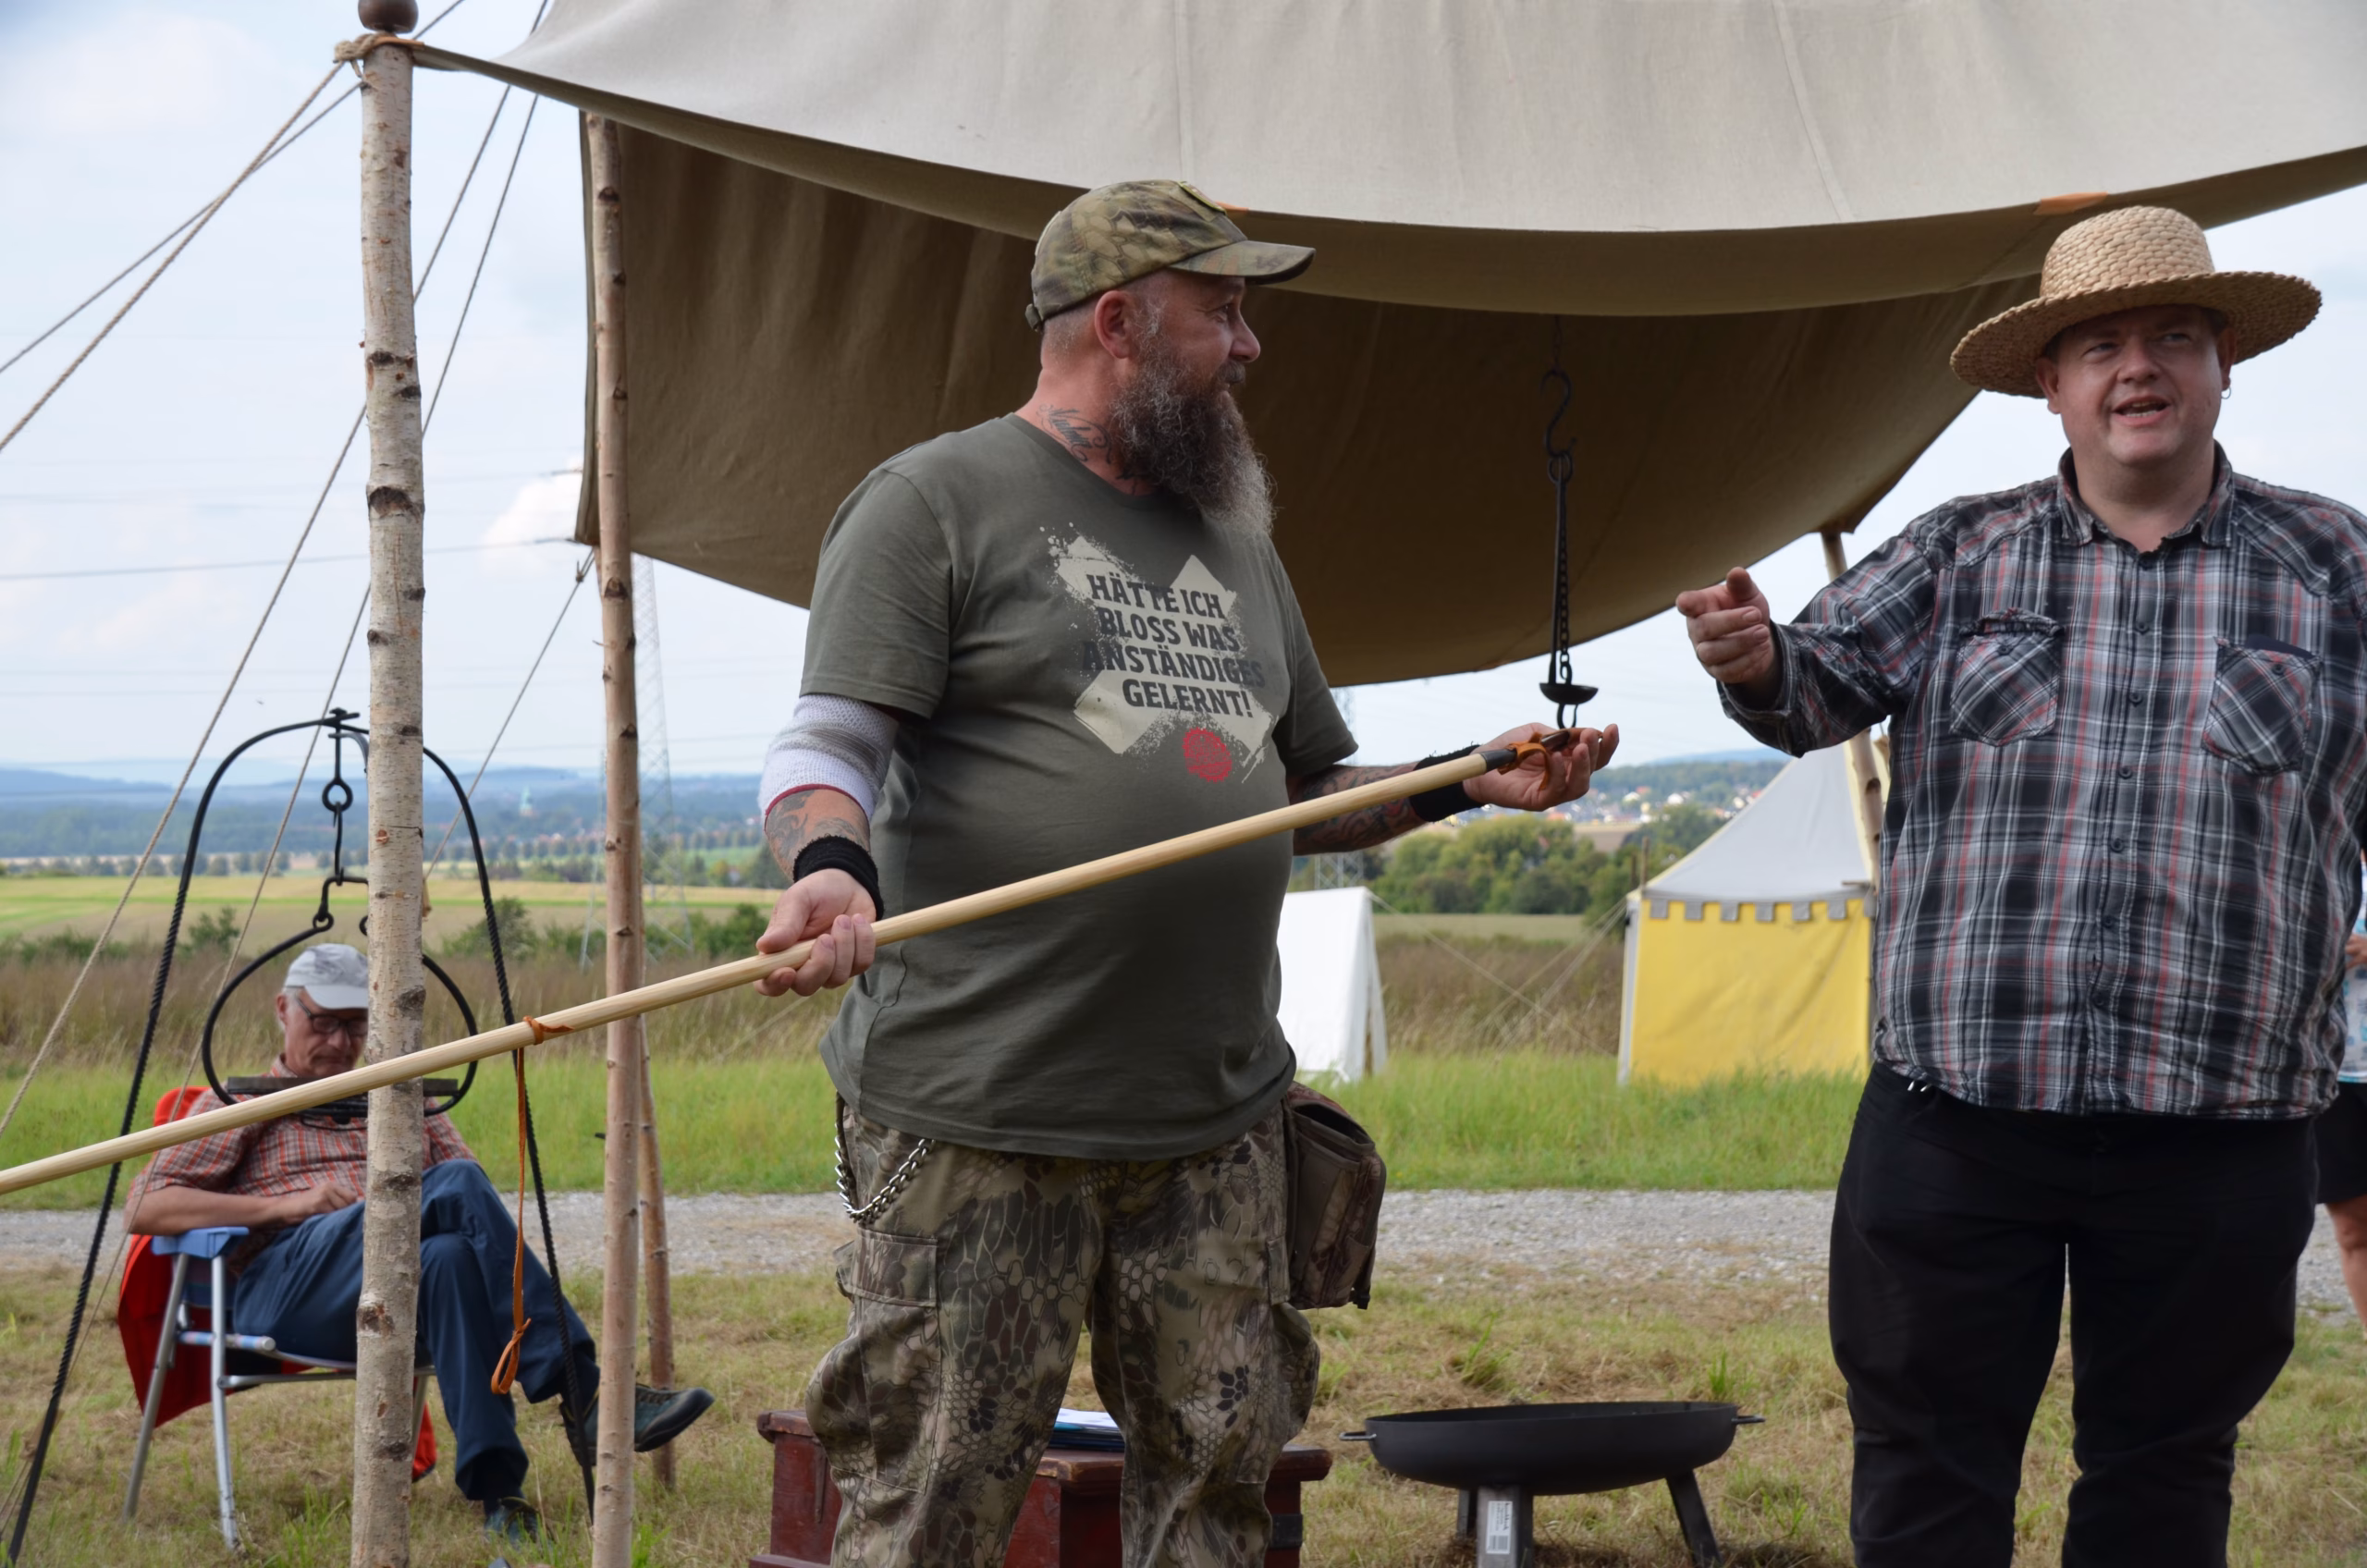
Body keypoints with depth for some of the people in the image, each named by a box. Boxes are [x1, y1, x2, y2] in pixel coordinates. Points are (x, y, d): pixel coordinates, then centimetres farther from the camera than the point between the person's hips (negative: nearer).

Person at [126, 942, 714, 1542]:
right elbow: (144, 1209, 7)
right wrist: (287, 1204, -5)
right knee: (458, 1186, -31)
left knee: (450, 1256, -38)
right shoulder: (237, 1106, 20)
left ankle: (496, 1487, -46)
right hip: (287, 1293, -4)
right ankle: (583, 1394, -41)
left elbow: (477, 1203, 25)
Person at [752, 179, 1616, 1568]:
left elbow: (1303, 792, 28)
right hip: (979, 1120, -6)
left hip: (1216, 1125, 6)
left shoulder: (1232, 542, 22)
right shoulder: (938, 501, 1)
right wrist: (832, 866, -28)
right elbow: (827, 744, -7)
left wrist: (1466, 783, 13)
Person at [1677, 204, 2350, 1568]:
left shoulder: (2329, 566, 6)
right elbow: (1829, 684, -2)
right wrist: (1757, 661, -23)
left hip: (2219, 1135, 0)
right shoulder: (1957, 557, 8)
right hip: (1957, 1113, 0)